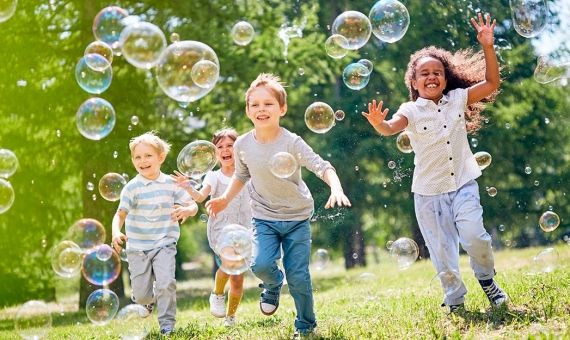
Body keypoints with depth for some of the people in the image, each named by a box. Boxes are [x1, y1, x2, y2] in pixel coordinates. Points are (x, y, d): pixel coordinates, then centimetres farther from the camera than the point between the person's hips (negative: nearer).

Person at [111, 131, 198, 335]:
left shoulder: (171, 184, -1)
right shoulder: (132, 188, -7)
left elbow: (193, 205, 2)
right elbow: (120, 214, -11)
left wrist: (187, 210, -23)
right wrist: (116, 233, -30)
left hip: (164, 244, 0)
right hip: (137, 247, 0)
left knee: (166, 283, -19)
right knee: (141, 294, 3)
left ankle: (167, 323, -2)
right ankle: (147, 299, 40)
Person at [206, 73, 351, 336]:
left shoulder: (292, 142, -20)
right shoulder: (243, 145, -8)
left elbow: (322, 167, -26)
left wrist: (336, 189, -44)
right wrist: (225, 199, 1)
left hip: (297, 217, -2)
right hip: (264, 217, 2)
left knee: (298, 276, -3)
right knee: (261, 265, -21)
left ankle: (305, 326, 20)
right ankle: (273, 285, 17)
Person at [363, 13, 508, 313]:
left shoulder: (458, 99, 3)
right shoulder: (411, 110, -5)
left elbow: (491, 84, -2)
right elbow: (392, 127, -24)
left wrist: (488, 48, -13)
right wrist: (379, 124, -48)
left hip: (463, 184, 0)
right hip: (428, 192, 0)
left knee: (473, 236, -18)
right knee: (442, 251, 4)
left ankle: (487, 279, 11)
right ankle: (455, 301, 21)